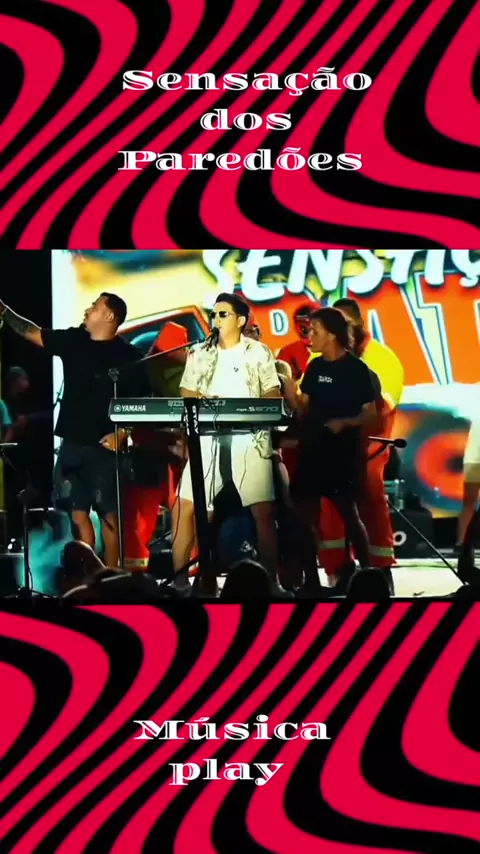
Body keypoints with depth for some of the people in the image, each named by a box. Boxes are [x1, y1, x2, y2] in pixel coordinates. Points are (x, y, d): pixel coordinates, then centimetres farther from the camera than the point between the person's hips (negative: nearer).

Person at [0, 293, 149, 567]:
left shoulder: (128, 355, -6)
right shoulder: (72, 340, 9)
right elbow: (31, 332, 17)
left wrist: (122, 433, -17)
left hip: (103, 446, -5)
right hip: (72, 443, 5)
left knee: (108, 515, -2)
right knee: (78, 514, 8)